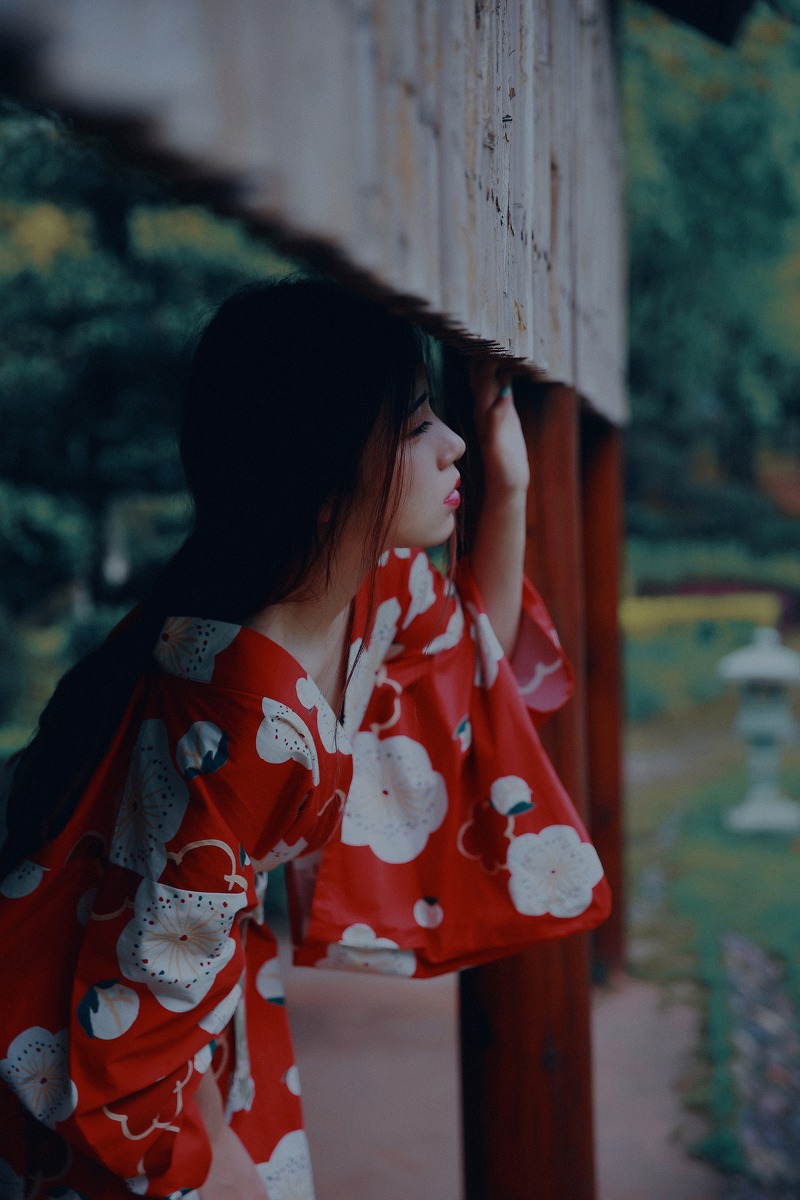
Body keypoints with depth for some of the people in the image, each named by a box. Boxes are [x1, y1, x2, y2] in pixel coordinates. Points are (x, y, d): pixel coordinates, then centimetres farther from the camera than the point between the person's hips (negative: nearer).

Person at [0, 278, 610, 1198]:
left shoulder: (380, 585, -12)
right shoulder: (241, 717, -37)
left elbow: (479, 651, 11)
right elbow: (147, 988, -28)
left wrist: (509, 488, -2)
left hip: (222, 982, 8)